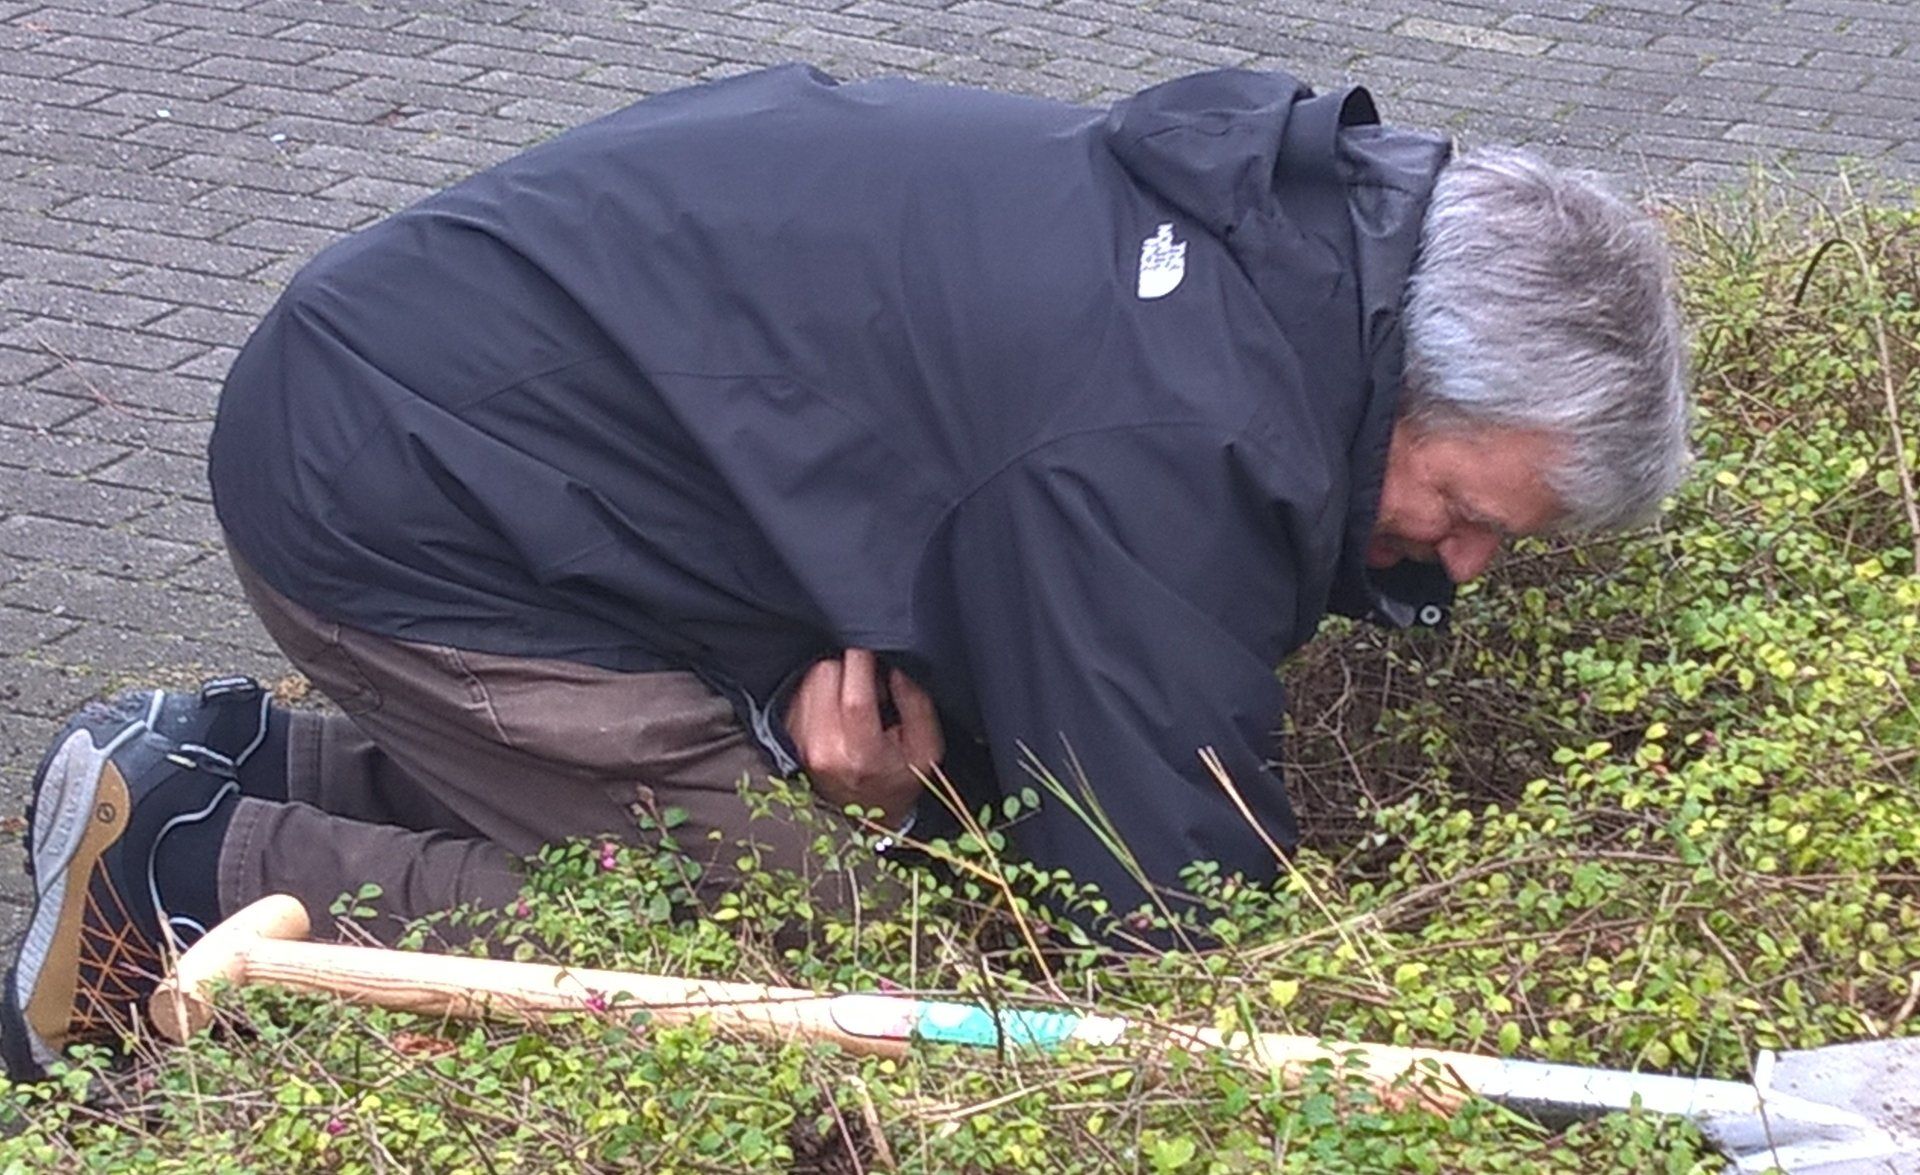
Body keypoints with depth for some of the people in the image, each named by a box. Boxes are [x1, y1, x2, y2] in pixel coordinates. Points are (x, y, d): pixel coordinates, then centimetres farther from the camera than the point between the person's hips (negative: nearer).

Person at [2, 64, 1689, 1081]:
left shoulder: (1260, 212, 2)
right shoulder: (1169, 439, -28)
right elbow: (1171, 912, -23)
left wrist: (868, 656, -8)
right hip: (401, 496, -9)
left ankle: (242, 769, 17)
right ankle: (200, 874, -2)